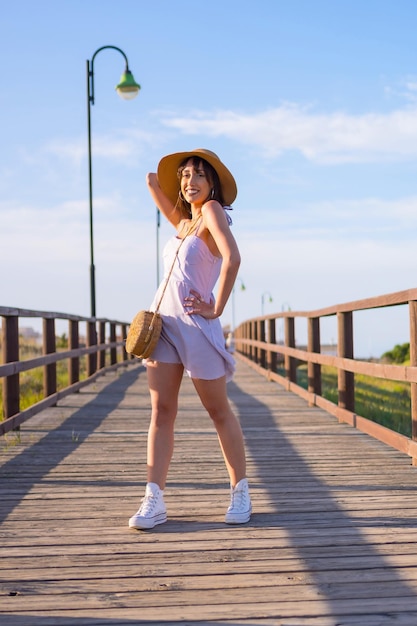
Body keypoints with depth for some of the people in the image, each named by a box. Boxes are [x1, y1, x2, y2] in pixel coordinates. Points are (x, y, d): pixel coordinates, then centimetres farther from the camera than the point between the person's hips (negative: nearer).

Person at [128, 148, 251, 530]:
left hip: (196, 324, -7)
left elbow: (233, 258, -23)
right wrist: (154, 182, 15)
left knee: (218, 411, 4)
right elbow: (158, 186, 33)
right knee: (161, 410, 0)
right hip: (163, 321, 7)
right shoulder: (184, 223, 14)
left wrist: (217, 309, -19)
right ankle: (154, 500, -3)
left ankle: (241, 491, 17)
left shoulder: (213, 210, -7)